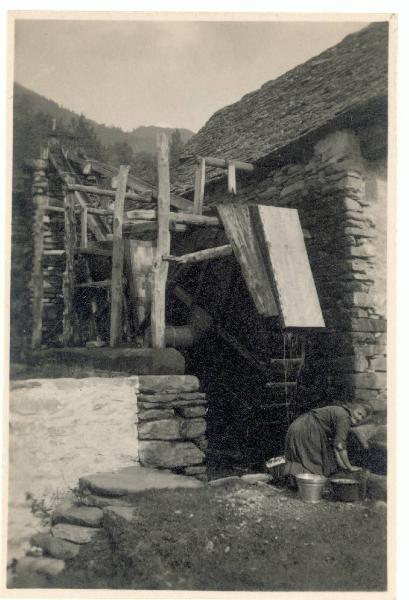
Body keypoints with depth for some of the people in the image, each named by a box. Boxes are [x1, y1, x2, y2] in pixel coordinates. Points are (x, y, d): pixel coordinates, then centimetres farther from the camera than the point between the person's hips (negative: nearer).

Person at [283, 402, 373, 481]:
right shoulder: (344, 417, -14)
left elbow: (334, 443, 13)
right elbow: (340, 445, -19)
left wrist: (341, 464, 7)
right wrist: (349, 467, -9)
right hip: (306, 431, -10)